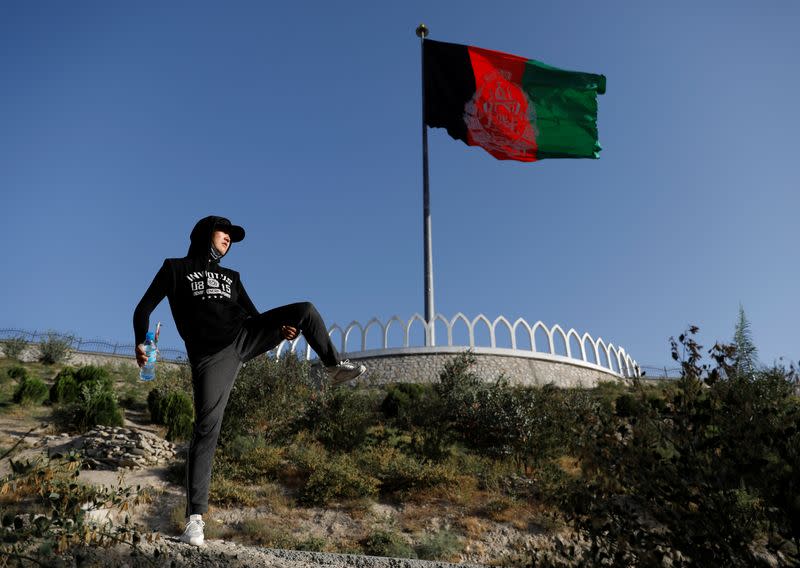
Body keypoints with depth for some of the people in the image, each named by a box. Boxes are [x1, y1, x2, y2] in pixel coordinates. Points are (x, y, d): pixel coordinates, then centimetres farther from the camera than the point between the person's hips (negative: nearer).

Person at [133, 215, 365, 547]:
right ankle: (195, 517, -7)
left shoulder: (230, 277, 26)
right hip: (211, 357, -5)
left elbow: (253, 314, 21)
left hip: (244, 336, 5)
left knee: (305, 310, -5)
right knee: (206, 430, -14)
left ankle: (334, 368, 13)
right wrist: (141, 342, -13)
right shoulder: (175, 268, 12)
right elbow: (144, 308, 7)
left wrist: (280, 331, -1)